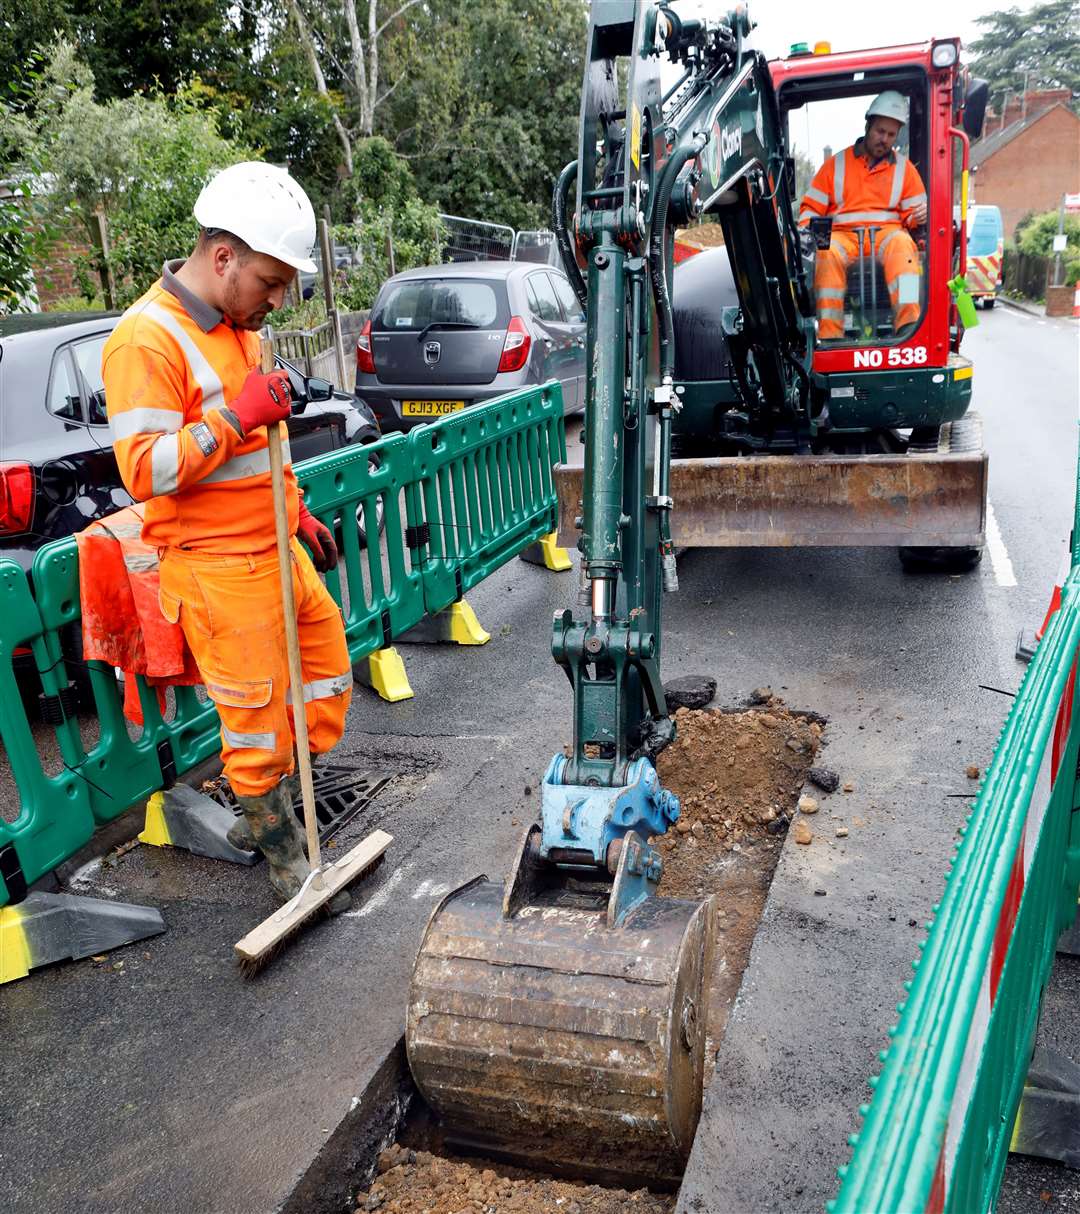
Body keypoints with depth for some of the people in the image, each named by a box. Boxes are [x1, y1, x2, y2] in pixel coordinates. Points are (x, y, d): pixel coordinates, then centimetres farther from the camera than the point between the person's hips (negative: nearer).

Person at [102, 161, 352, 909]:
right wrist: (236, 417, -25)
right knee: (257, 718, 1)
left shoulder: (236, 325, 13)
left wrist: (299, 512, 23)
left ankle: (266, 811, 33)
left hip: (275, 549, 9)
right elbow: (144, 470, -22)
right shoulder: (146, 340, -16)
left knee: (329, 671, 17)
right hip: (215, 567, -9)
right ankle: (284, 854, 21)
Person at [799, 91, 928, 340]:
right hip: (843, 233, 0)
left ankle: (908, 324, -49)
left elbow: (912, 213, 17)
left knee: (902, 244, -35)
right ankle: (829, 334, -41)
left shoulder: (904, 168, 19)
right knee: (828, 254, -36)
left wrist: (919, 216, -8)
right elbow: (810, 207, 13)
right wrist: (808, 230, -8)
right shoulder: (836, 163, 16)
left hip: (887, 232, 1)